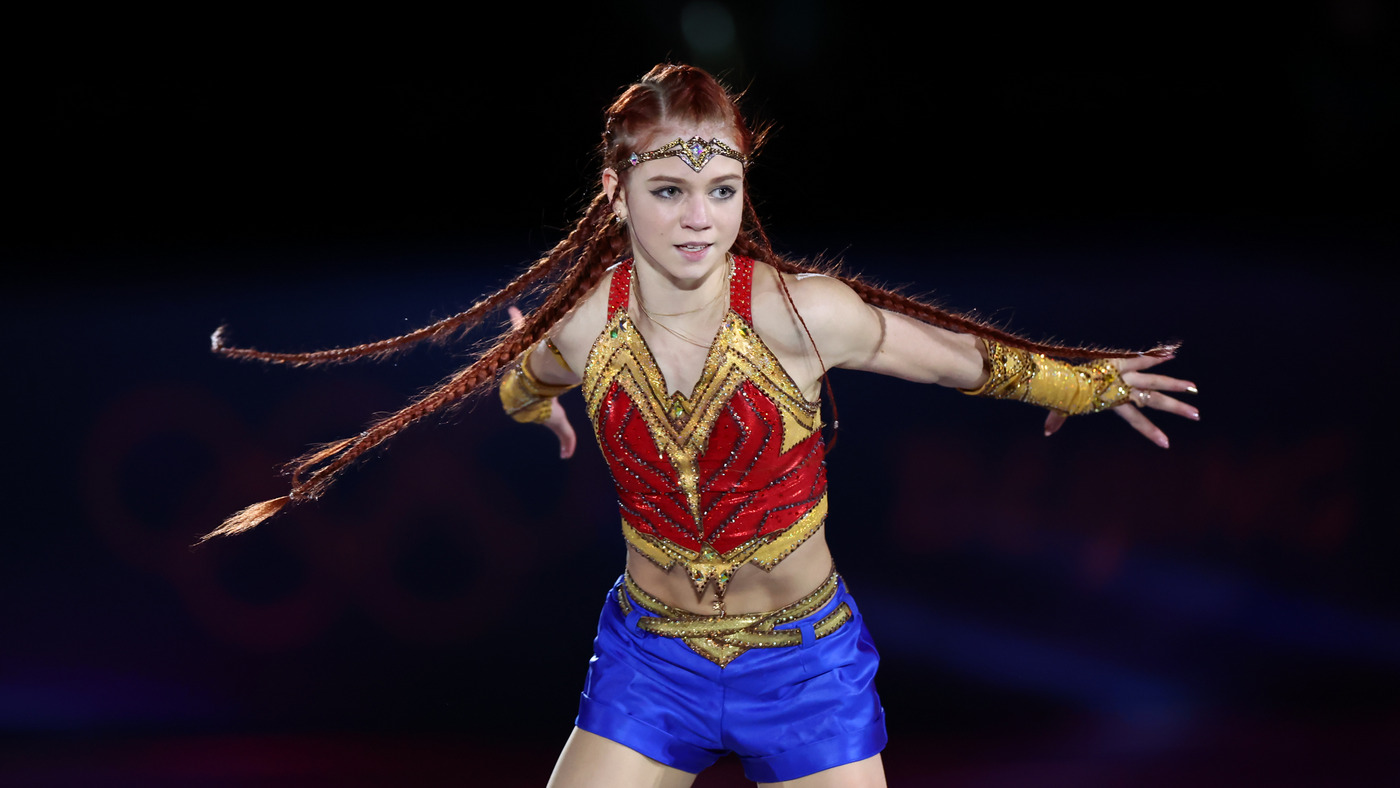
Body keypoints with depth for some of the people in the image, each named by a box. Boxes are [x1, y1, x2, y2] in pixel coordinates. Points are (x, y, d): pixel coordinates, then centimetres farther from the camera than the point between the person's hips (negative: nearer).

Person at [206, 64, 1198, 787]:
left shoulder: (799, 312, -20)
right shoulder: (578, 329, -13)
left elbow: (968, 358, -4)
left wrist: (1092, 382, 7)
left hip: (806, 661, -2)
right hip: (650, 659, 2)